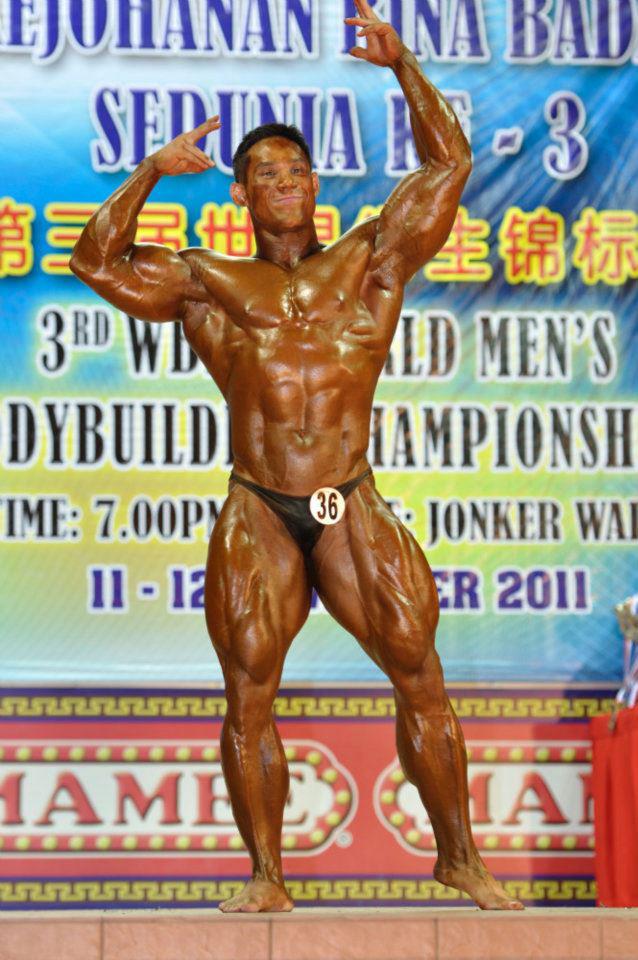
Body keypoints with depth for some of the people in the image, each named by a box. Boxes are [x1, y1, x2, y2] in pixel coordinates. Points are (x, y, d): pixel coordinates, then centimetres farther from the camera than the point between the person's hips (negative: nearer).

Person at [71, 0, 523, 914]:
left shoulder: (369, 261, 12)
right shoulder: (210, 284, 12)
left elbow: (447, 163, 10)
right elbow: (98, 260, 7)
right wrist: (151, 173, 1)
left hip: (353, 509, 0)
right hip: (257, 514, 0)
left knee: (420, 673, -4)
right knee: (249, 696, -1)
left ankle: (459, 856, 5)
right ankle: (267, 876, 7)